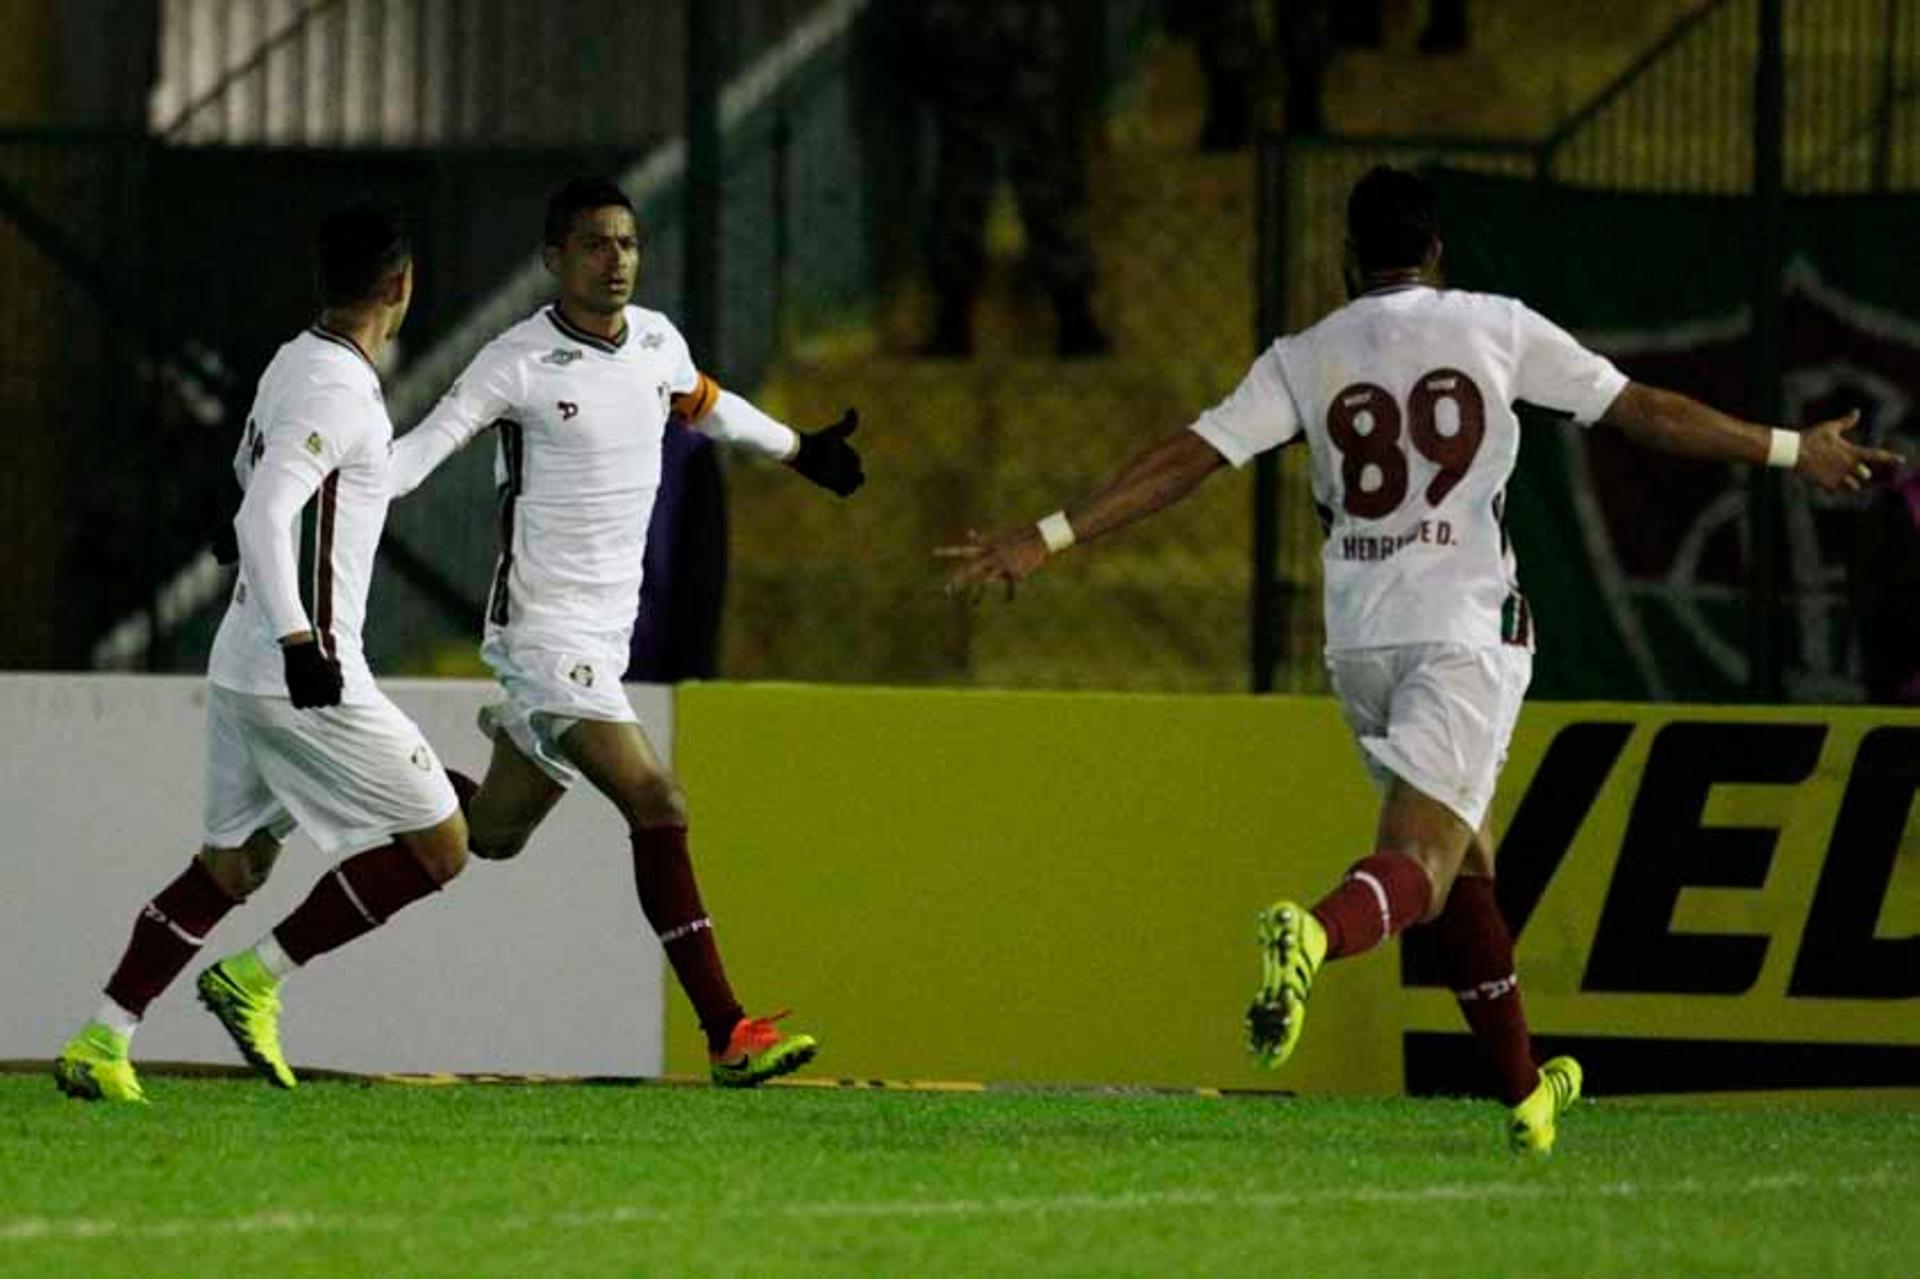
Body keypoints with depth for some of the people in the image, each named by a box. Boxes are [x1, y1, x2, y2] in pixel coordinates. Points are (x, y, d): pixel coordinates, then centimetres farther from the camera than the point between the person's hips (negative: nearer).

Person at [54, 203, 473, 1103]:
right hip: (306, 678, -9)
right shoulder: (337, 394, -17)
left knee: (232, 864, 15)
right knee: (438, 848, -2)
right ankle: (258, 979, -2)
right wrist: (298, 638, -34)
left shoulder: (292, 365, 11)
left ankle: (102, 1042, 8)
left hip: (242, 663, 9)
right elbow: (261, 515, -27)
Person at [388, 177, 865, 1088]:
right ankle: (727, 1032, -20)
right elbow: (421, 449, -17)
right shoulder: (519, 363, -13)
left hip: (609, 635, 8)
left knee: (491, 836, 12)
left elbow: (708, 406, 29)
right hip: (544, 630, -8)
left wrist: (802, 451, 41)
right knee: (657, 806, -19)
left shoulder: (656, 340, 8)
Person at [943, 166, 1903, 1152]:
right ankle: (1315, 934, -49)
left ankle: (1524, 1094, 25)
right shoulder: (1497, 330, 3)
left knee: (1463, 858, 18)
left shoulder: (1304, 359, 7)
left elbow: (1185, 459, 0)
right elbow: (1644, 413, 8)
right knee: (1419, 865, -14)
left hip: (1361, 643, 3)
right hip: (1468, 630, -3)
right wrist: (1792, 452, 18)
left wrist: (1046, 540, 3)